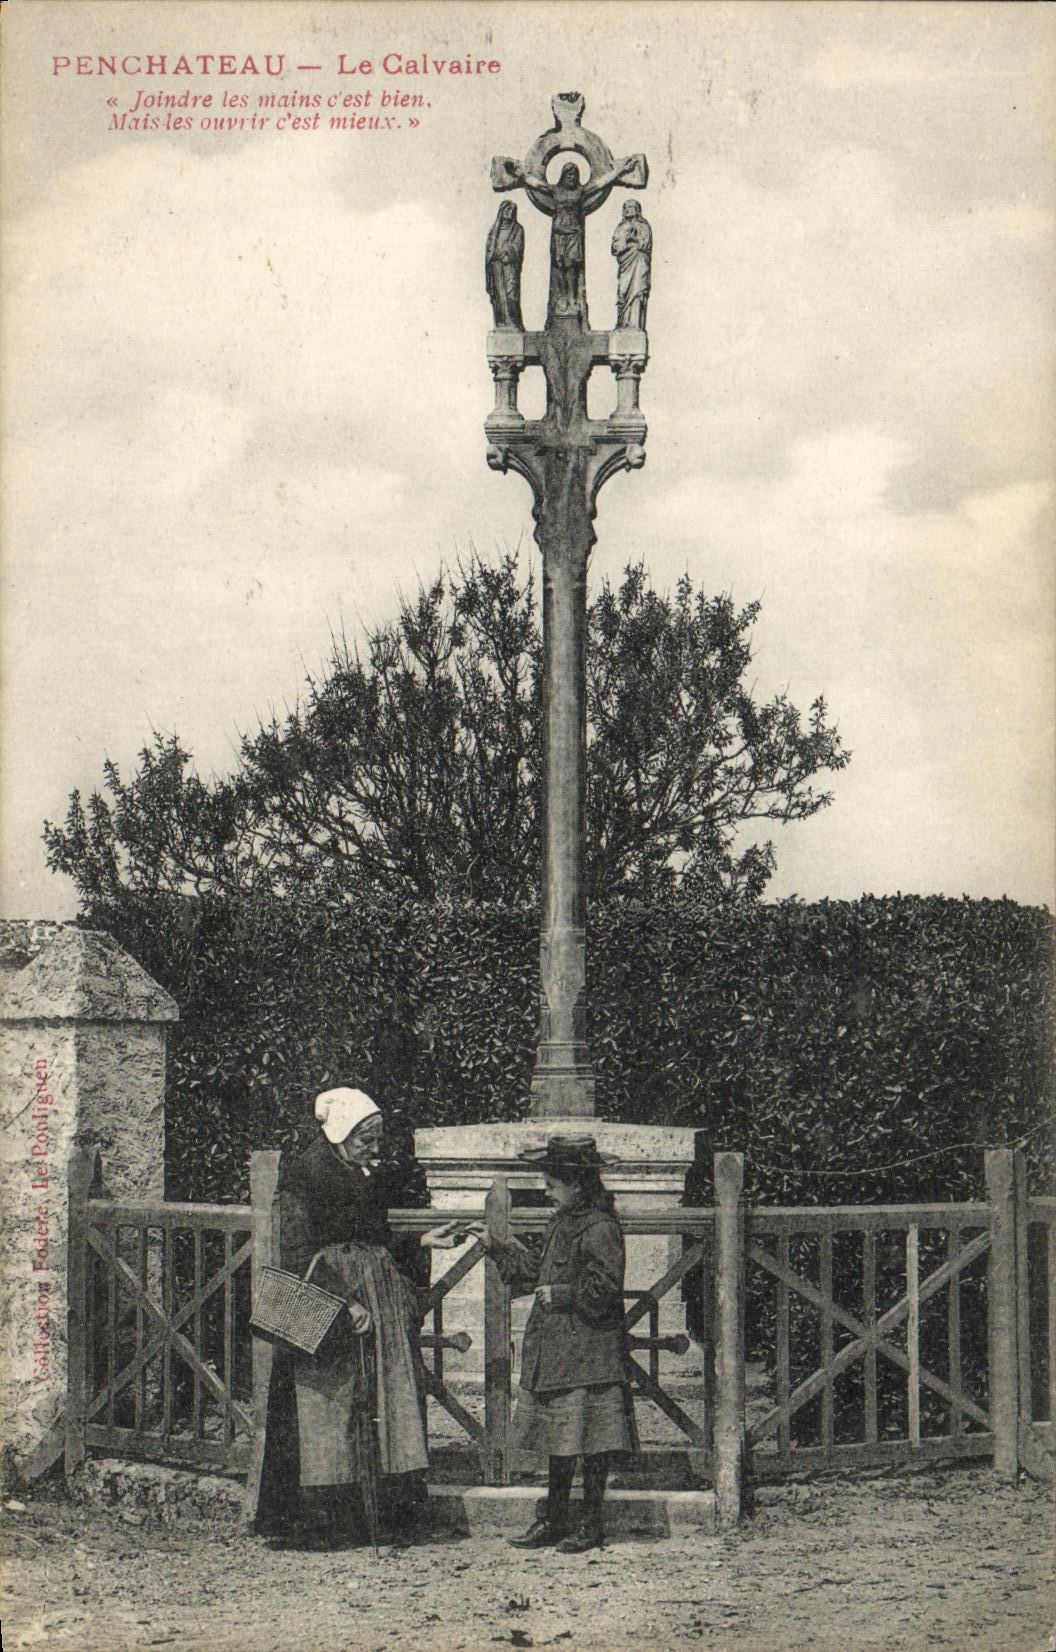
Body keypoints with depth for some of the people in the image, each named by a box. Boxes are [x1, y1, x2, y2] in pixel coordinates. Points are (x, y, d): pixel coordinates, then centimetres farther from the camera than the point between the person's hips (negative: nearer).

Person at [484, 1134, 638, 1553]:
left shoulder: (599, 1229, -15)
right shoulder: (561, 1224, 14)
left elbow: (606, 1288, -20)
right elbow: (540, 1272, 25)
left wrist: (562, 1295, -15)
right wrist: (497, 1248, 25)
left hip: (588, 1354, -9)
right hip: (555, 1350, 9)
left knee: (590, 1440, -2)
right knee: (558, 1440, 13)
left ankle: (591, 1525, 6)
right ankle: (554, 1522, 19)